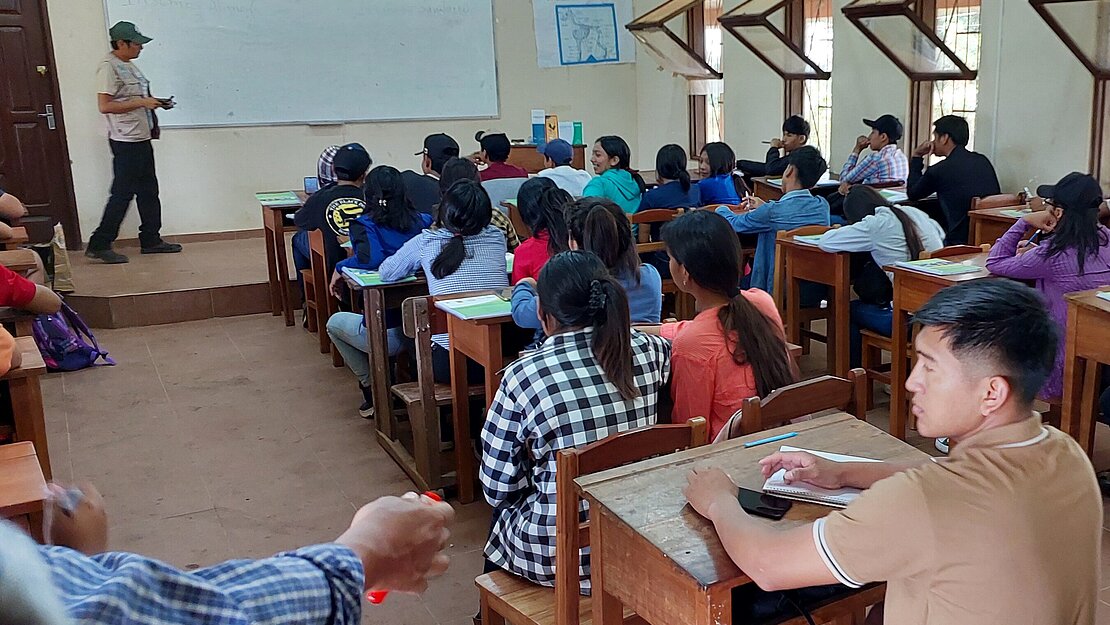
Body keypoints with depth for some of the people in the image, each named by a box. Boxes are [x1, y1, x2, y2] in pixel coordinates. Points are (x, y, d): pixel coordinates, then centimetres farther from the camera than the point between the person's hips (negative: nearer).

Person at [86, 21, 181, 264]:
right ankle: (98, 245, 1)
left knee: (148, 191, 13)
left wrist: (156, 101, 8)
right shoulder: (109, 67, -15)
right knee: (122, 194, -6)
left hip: (141, 138, 10)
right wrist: (142, 102, -20)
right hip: (125, 142, -10)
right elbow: (104, 106, -21)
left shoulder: (128, 66, 14)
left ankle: (151, 240, 22)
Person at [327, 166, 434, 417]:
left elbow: (370, 258, -27)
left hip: (386, 335, -4)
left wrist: (340, 267, -7)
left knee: (335, 323, 29)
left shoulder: (364, 225, -10)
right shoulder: (423, 221, 0)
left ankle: (372, 390, 29)